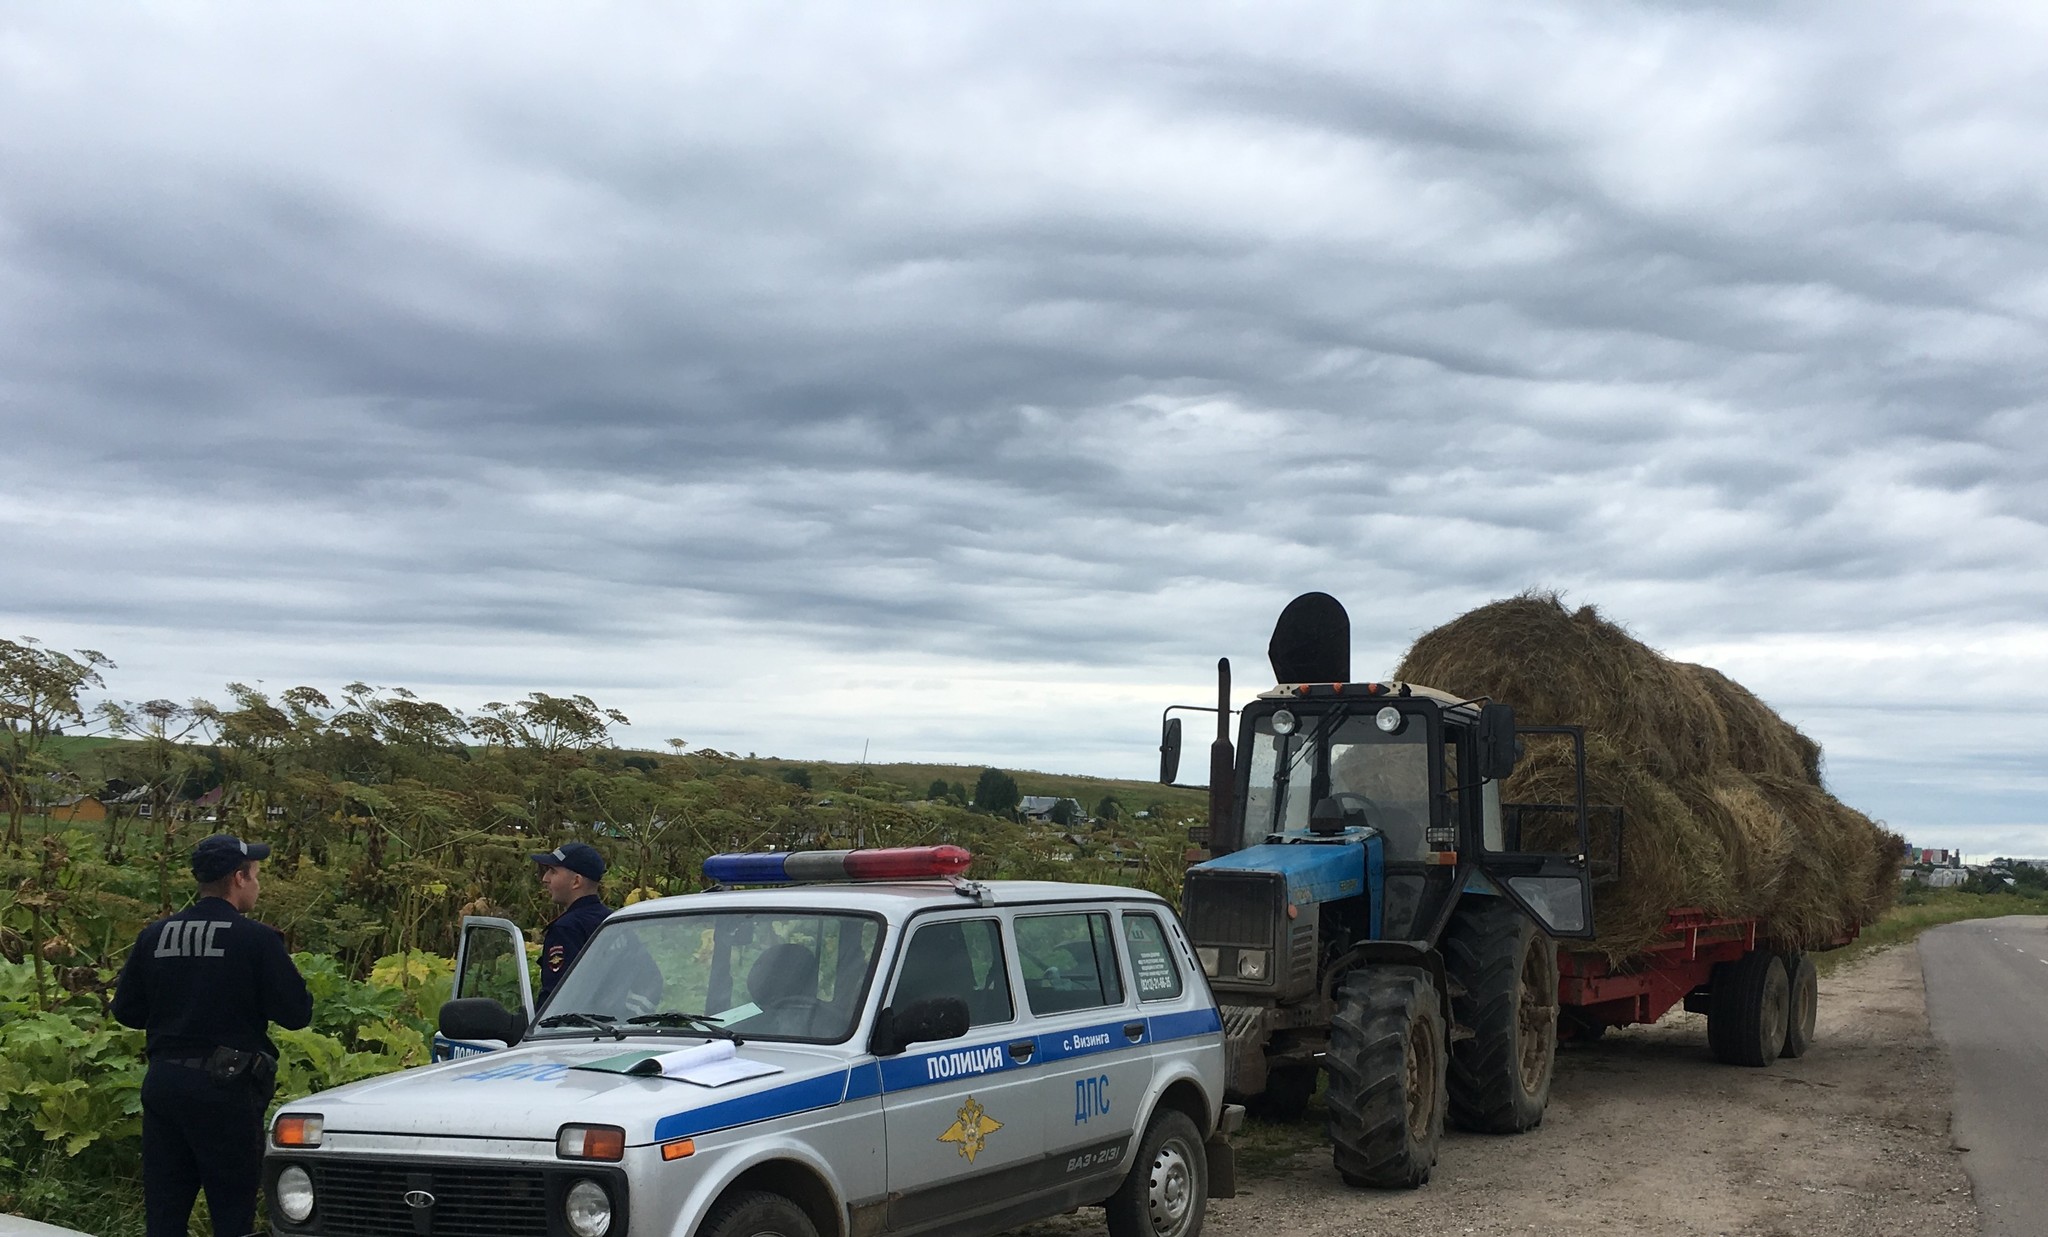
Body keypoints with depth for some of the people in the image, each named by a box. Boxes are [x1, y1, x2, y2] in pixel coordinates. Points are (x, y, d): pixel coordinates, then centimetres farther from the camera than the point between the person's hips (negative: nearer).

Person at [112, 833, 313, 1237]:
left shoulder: (154, 936, 5)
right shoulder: (256, 939, -12)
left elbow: (126, 1011, 10)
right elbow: (296, 1014, -12)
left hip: (162, 1083, 5)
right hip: (225, 1089, -5)